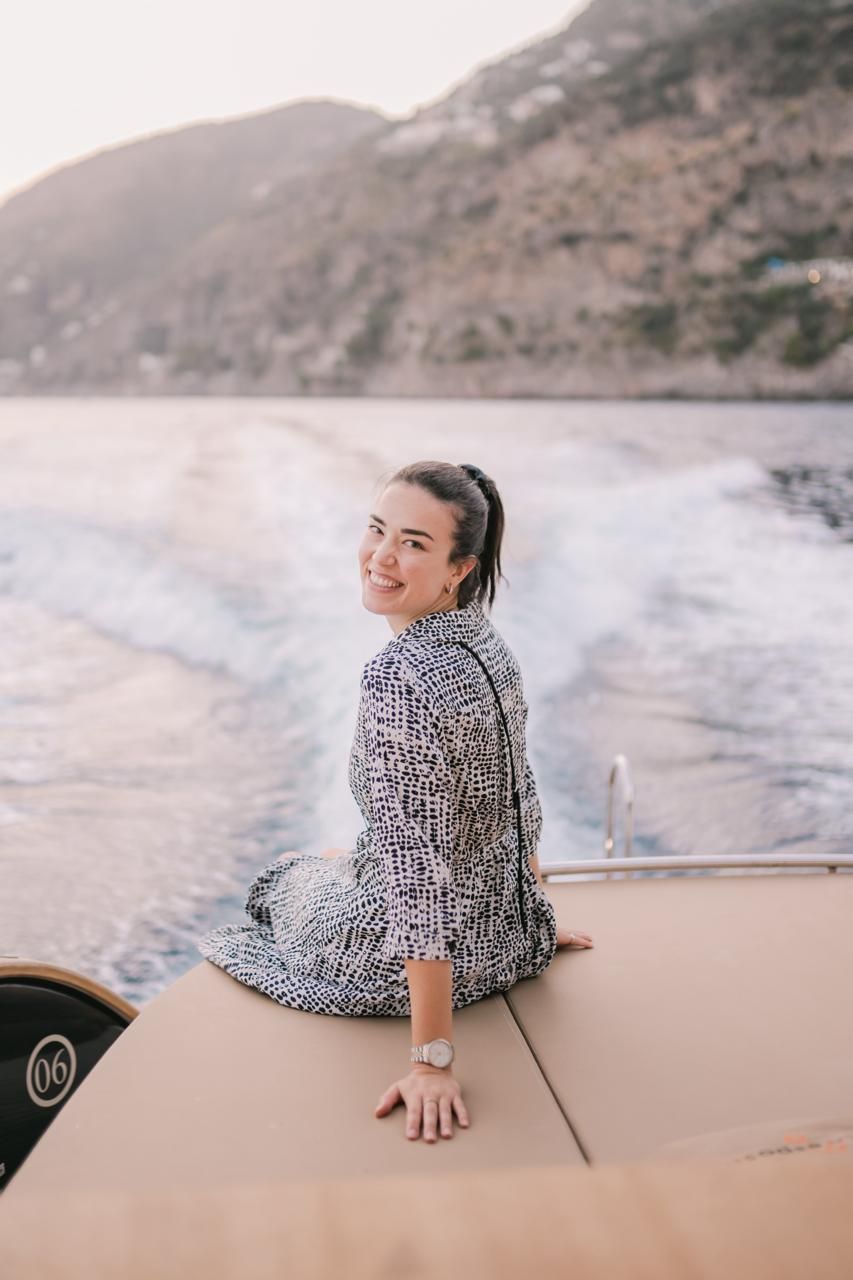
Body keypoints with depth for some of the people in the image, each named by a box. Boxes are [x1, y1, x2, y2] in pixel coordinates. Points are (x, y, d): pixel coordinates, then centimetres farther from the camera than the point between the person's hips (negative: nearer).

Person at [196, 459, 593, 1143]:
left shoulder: (398, 681, -32)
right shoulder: (488, 643, -6)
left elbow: (419, 873, -33)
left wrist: (433, 1059, -29)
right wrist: (535, 914, 20)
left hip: (445, 954, -7)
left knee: (281, 875, 26)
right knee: (330, 860, 35)